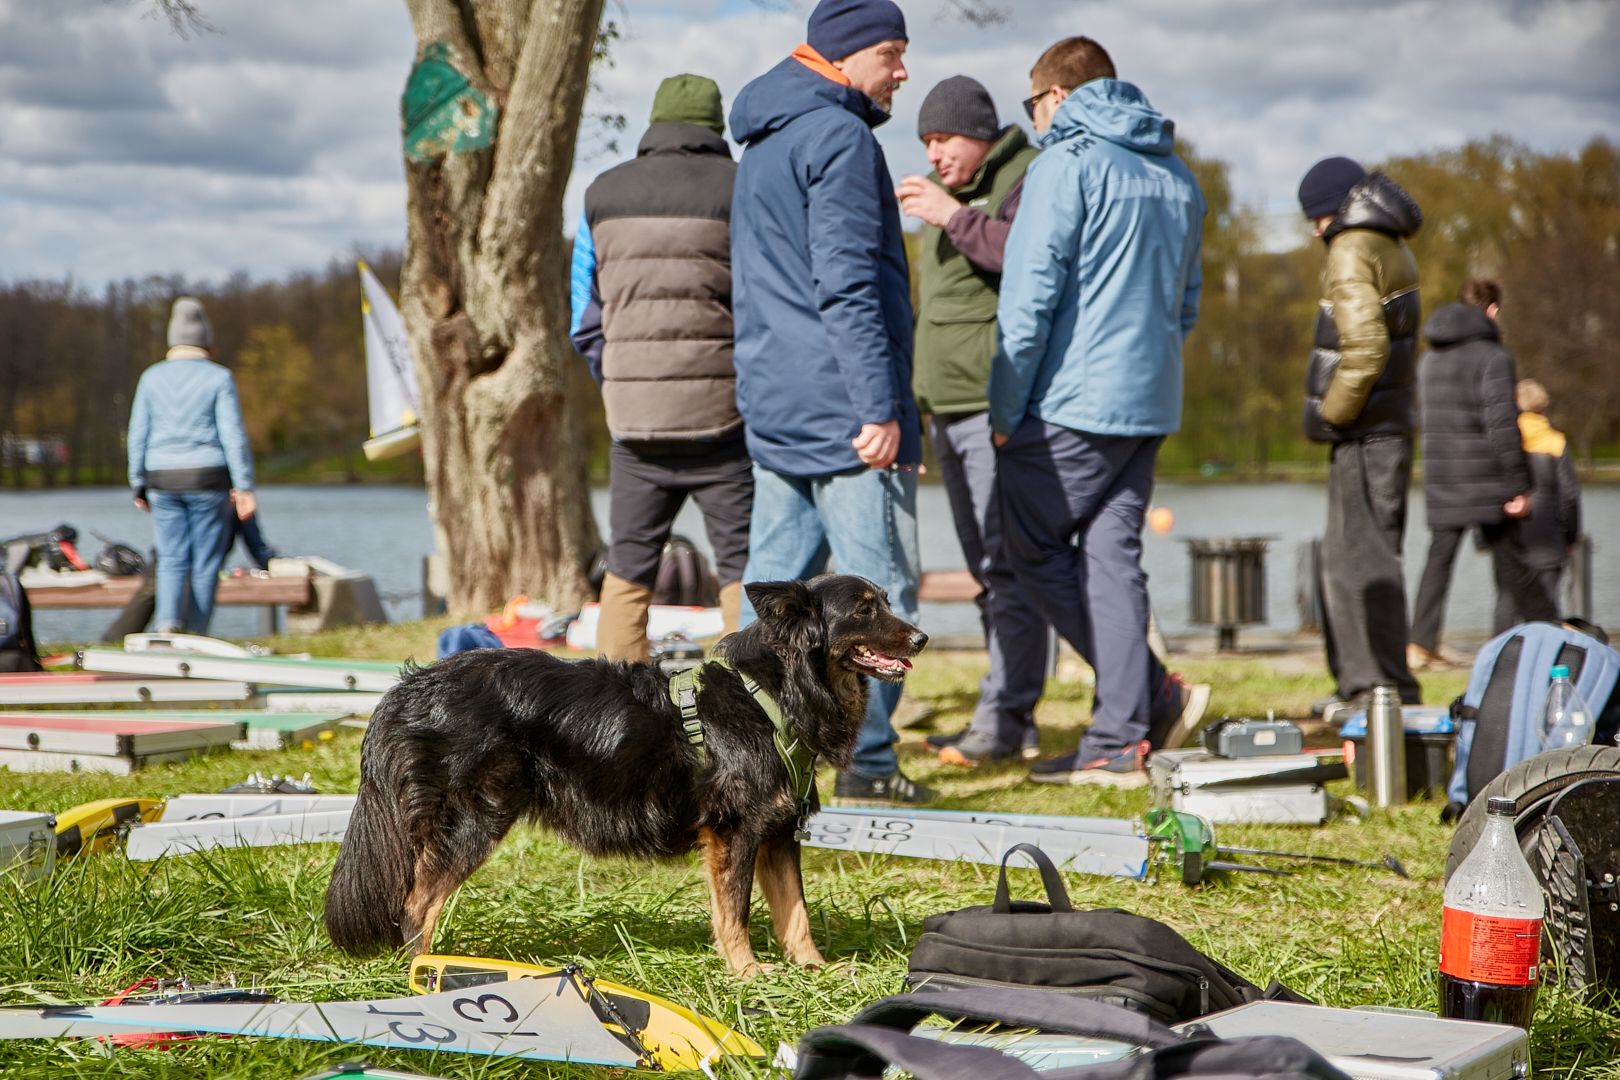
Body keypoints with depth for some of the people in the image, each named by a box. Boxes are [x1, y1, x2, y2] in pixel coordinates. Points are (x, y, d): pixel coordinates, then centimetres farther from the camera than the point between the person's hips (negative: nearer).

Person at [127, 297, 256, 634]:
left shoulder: (152, 377, 6)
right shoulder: (219, 378, -2)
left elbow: (138, 435, 6)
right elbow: (233, 435, -6)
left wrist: (139, 484, 14)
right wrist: (244, 486, -5)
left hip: (163, 479, 2)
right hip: (208, 478, -2)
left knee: (171, 559, 5)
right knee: (206, 562, 6)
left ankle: (168, 624, -16)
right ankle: (196, 635, 8)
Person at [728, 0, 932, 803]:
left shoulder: (761, 142, 19)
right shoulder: (838, 136, -11)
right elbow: (847, 283, -19)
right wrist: (881, 406, -21)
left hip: (770, 404, 9)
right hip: (839, 407, -9)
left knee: (773, 580, 10)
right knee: (879, 587, -4)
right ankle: (866, 760, -3)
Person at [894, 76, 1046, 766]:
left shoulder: (1027, 180, -6)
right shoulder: (948, 194, 21)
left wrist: (955, 218, -22)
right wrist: (921, 397, 23)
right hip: (948, 408, 10)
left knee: (1007, 564, -12)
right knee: (987, 567, 10)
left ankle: (1004, 717, -13)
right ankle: (1012, 723, 15)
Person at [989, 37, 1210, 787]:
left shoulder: (1067, 163, -9)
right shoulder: (1177, 178, 15)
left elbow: (1029, 295, -14)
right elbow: (1187, 302, 22)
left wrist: (1006, 408, -8)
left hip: (1073, 401, -7)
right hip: (1151, 403, 7)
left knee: (1033, 548, 4)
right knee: (1111, 557, 8)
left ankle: (1154, 693, -1)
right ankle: (1117, 741, 5)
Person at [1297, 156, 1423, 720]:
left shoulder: (1352, 251, -12)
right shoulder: (1394, 250, 19)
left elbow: (1365, 345, -23)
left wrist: (1330, 413, -14)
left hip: (1365, 434, -10)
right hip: (1393, 427, 10)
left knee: (1361, 556, -8)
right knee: (1350, 555, 15)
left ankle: (1384, 686, -9)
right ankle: (1358, 680, 20)